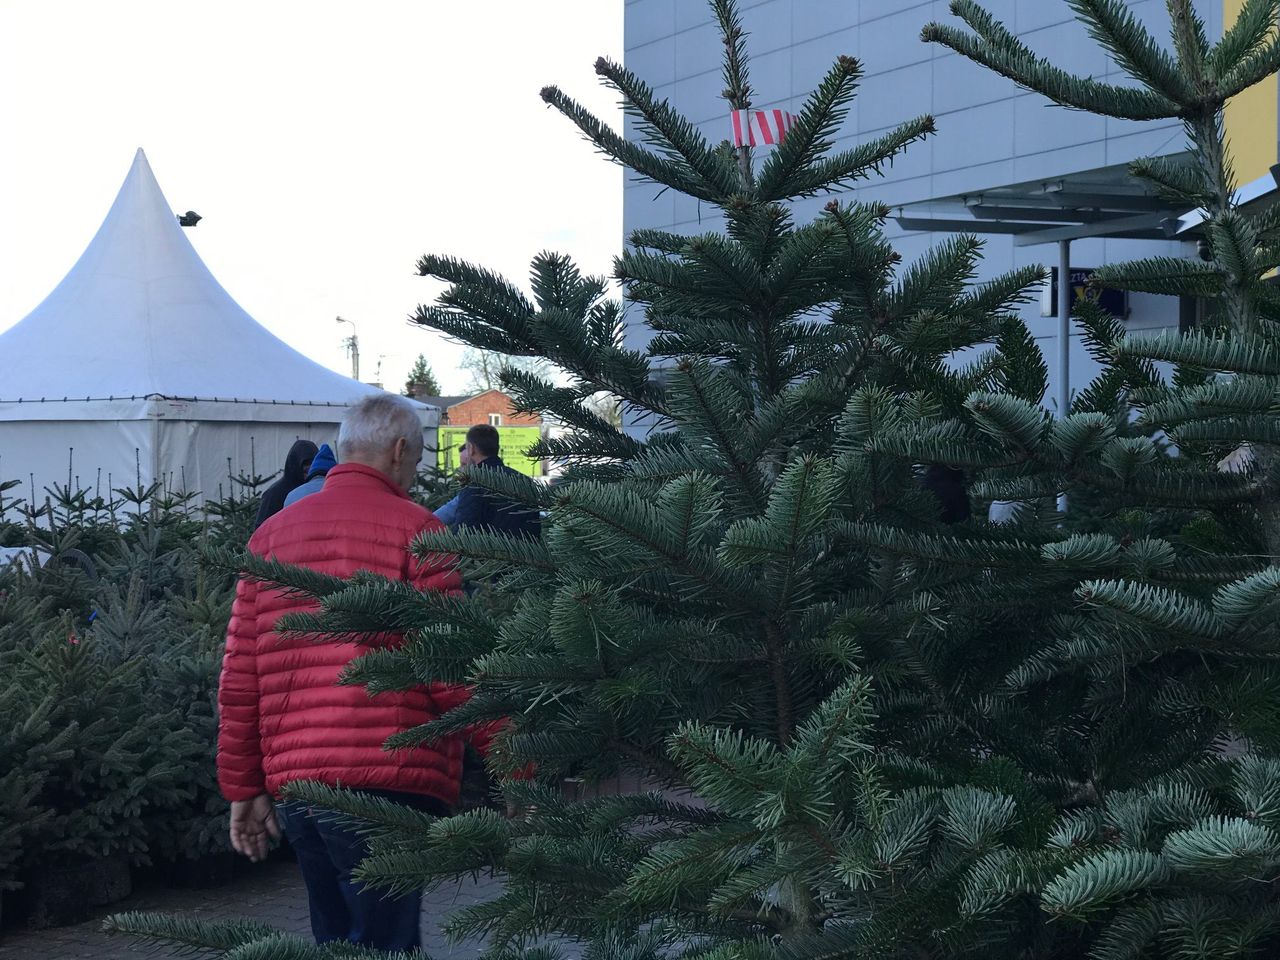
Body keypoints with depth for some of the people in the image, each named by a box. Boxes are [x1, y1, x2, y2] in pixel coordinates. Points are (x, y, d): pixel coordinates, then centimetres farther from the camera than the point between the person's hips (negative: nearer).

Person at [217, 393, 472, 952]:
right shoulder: (413, 529, -4)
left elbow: (238, 680, 11)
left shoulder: (271, 534, 13)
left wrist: (243, 787, 17)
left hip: (292, 783, 6)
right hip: (384, 783, -6)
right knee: (383, 945, -4)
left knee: (337, 940, 18)